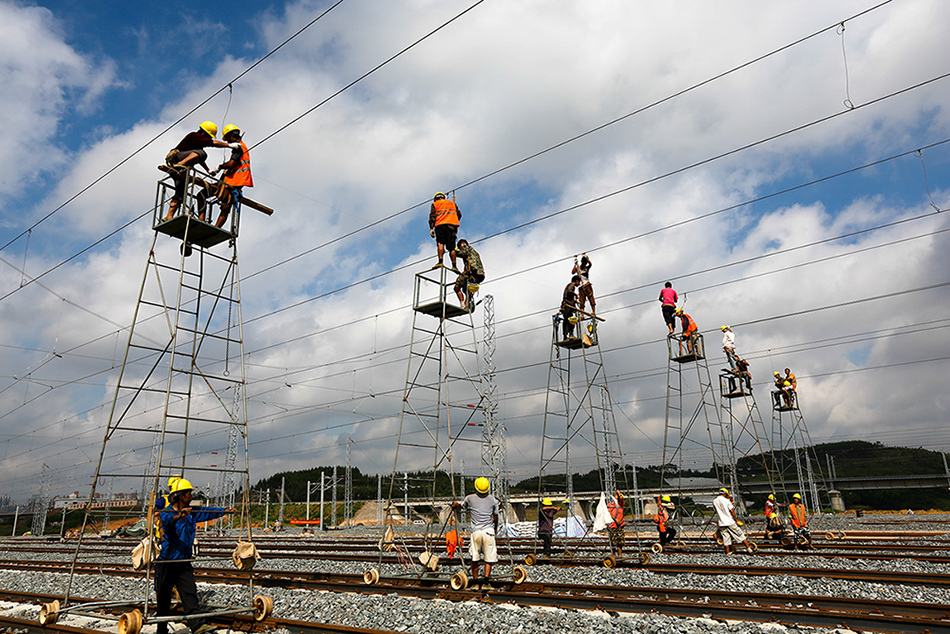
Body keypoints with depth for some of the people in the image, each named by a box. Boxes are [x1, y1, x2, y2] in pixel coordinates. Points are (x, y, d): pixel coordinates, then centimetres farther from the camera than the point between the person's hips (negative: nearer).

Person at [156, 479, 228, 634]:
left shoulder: (192, 513, 7)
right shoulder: (166, 512, -14)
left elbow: (206, 512, 19)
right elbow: (167, 519, -37)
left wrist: (225, 510, 20)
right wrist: (179, 516, -58)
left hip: (184, 563, 5)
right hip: (166, 562, -5)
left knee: (190, 592, -5)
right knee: (163, 597, 7)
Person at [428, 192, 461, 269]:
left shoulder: (435, 204, 17)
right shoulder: (452, 203, 28)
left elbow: (432, 216, 4)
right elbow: (459, 214, 22)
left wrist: (431, 228, -3)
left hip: (440, 225, -3)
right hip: (451, 226, 3)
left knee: (440, 243, -11)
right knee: (451, 247, 0)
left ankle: (440, 262, -29)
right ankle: (454, 265, -9)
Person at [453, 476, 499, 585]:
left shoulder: (470, 498, -1)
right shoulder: (492, 499, 3)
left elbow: (461, 506, 20)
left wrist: (455, 504, 41)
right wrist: (495, 528, 30)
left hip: (476, 531, 0)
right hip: (489, 531, 1)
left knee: (475, 557, 10)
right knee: (489, 556, 7)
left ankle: (475, 578, 16)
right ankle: (486, 576, -4)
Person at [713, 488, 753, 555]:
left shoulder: (714, 502, 4)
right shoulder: (726, 500, -8)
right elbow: (732, 511, -8)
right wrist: (736, 520, 0)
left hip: (722, 523, 3)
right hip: (730, 522, -3)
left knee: (725, 538, 8)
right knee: (740, 535, 8)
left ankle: (728, 552, 10)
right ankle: (749, 549, 12)